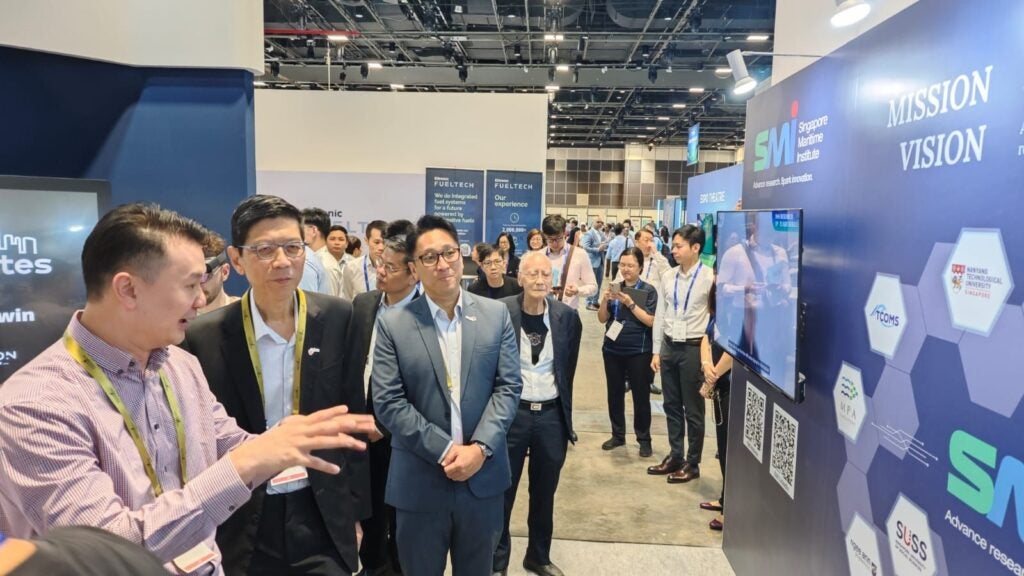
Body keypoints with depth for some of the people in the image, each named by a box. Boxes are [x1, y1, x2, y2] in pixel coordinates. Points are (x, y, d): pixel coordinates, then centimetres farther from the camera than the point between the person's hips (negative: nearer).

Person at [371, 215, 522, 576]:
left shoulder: (496, 315, 2)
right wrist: (445, 450, -15)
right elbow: (388, 402, -9)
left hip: (484, 476, 2)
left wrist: (480, 447, -14)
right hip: (420, 482, -1)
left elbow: (509, 386, -2)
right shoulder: (394, 325, -4)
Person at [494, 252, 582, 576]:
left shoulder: (567, 316, -2)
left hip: (552, 415, 3)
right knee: (502, 491, 9)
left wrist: (567, 417, 11)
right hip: (510, 413, -2)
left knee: (544, 493, 17)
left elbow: (568, 370, 8)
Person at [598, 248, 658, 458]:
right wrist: (604, 301, -14)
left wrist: (630, 303, -21)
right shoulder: (615, 288, 5)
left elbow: (651, 321, -13)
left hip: (639, 351, -4)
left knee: (641, 395, 4)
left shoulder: (648, 290, -5)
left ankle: (644, 439, 18)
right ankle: (617, 435, 26)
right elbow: (602, 319, 5)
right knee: (614, 393, 11)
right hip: (613, 349, 4)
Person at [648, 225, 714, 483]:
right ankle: (675, 456, 31)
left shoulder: (710, 277, -12)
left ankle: (692, 463, 23)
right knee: (671, 405, 15)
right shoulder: (668, 277, 4)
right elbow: (660, 315, 8)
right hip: (669, 346, 5)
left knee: (693, 410, 8)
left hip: (693, 348, -5)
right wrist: (656, 351, 8)